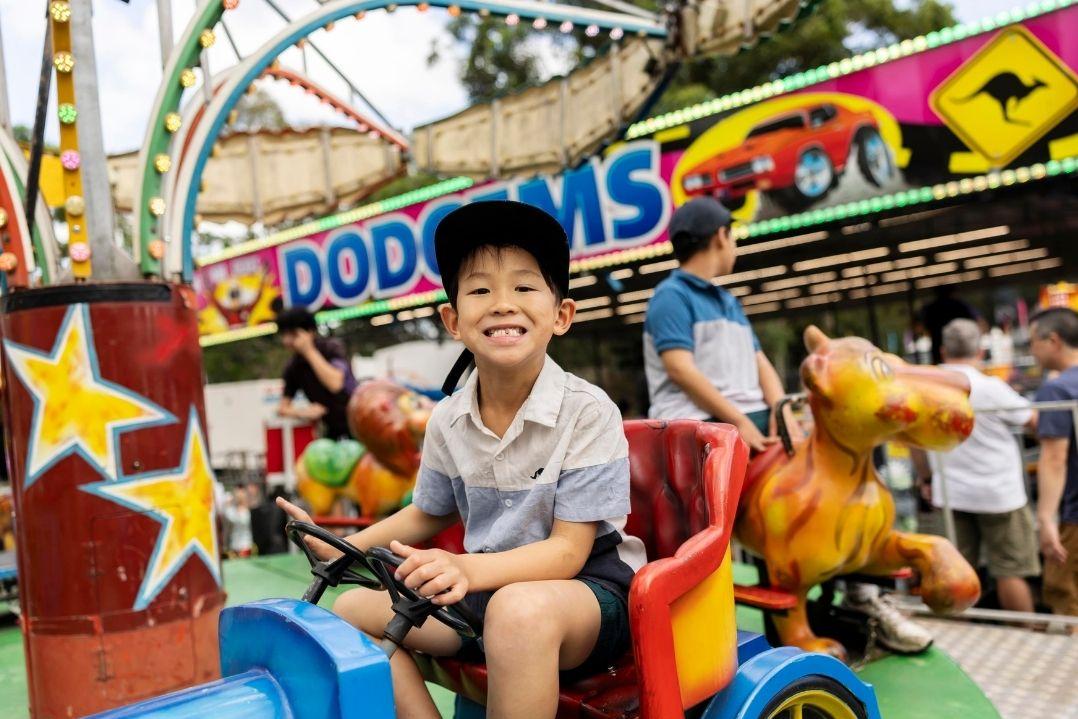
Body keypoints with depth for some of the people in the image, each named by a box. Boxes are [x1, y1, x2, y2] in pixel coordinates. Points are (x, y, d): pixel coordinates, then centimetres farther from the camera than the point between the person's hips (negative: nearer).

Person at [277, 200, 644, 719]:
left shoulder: (587, 412, -16)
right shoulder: (447, 420, 0)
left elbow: (566, 550, -19)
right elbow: (429, 514, 18)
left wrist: (469, 569, -34)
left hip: (588, 588, -6)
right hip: (489, 586, 6)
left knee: (521, 607, -38)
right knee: (353, 608, -2)